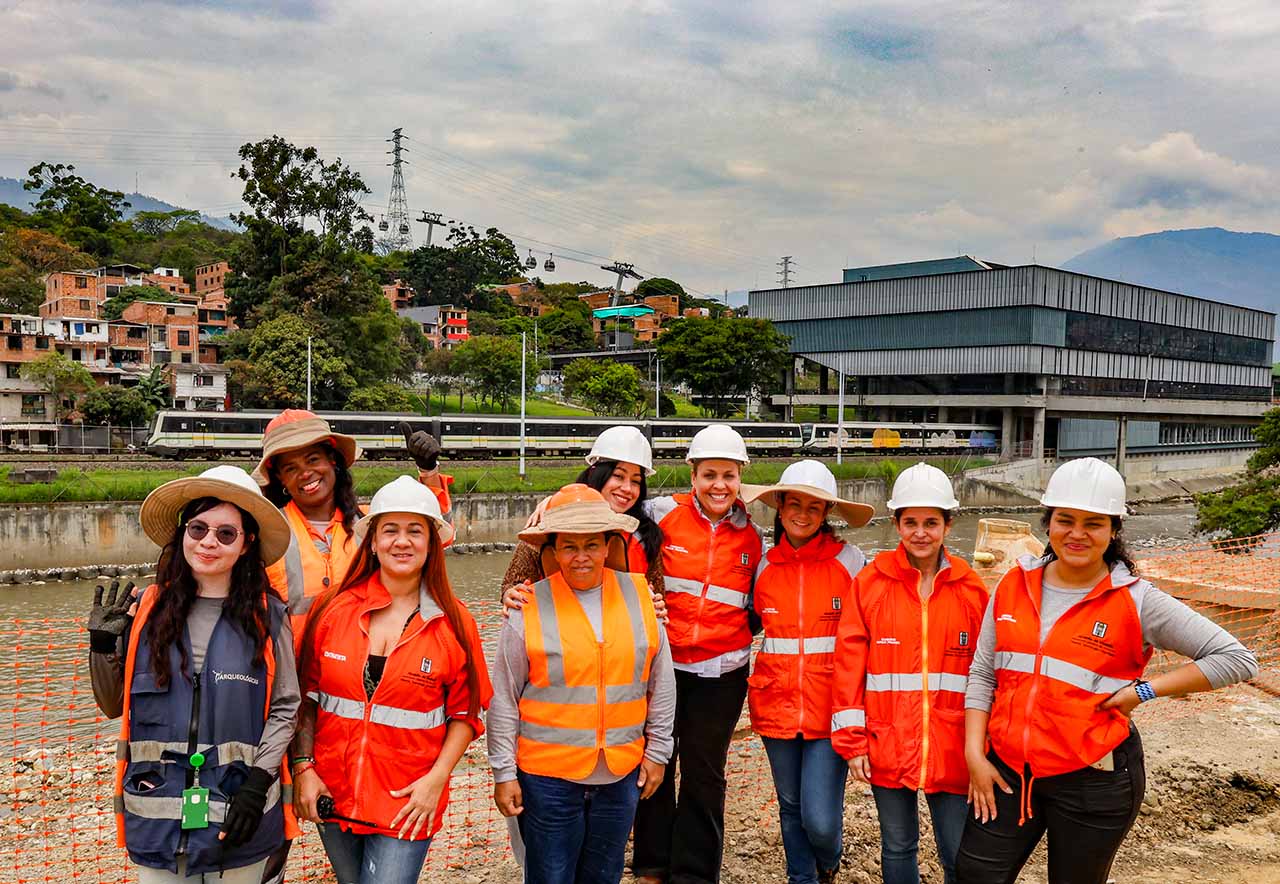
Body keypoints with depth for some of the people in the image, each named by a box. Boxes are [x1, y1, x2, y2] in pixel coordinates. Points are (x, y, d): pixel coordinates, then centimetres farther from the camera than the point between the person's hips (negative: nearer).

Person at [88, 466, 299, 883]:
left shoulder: (267, 616, -4)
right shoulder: (146, 610, 0)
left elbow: (285, 708, 0)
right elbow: (114, 706, 9)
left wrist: (257, 785, -9)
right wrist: (102, 647, -6)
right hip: (156, 816, 1)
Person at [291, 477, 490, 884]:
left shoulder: (454, 622, -6)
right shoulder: (333, 607, -4)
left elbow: (464, 713, -1)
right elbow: (307, 696, 4)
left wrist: (436, 779, -11)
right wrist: (303, 767, -3)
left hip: (408, 804, -2)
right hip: (332, 795, 2)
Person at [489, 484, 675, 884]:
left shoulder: (639, 595, -1)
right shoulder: (529, 607, -8)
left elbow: (661, 682, 8)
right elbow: (504, 698, -3)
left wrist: (658, 750, 9)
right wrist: (504, 772, -2)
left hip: (622, 774, 3)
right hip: (548, 775, -2)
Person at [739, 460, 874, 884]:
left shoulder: (849, 560, -6)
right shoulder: (764, 564, 3)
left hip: (831, 707, -3)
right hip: (777, 704, 3)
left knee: (820, 820, -5)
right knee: (791, 806, 16)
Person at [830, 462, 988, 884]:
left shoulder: (971, 588, 0)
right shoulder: (870, 582, -4)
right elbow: (849, 664, -3)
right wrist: (851, 740, -5)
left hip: (951, 749, 0)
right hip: (887, 745, 0)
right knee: (897, 847, 14)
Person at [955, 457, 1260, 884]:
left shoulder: (1137, 601, -9)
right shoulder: (1014, 585, 1)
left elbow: (1236, 659, -8)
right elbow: (982, 674, 6)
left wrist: (1144, 691, -13)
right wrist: (974, 753, -1)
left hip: (1094, 781, -3)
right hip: (1008, 771, 3)